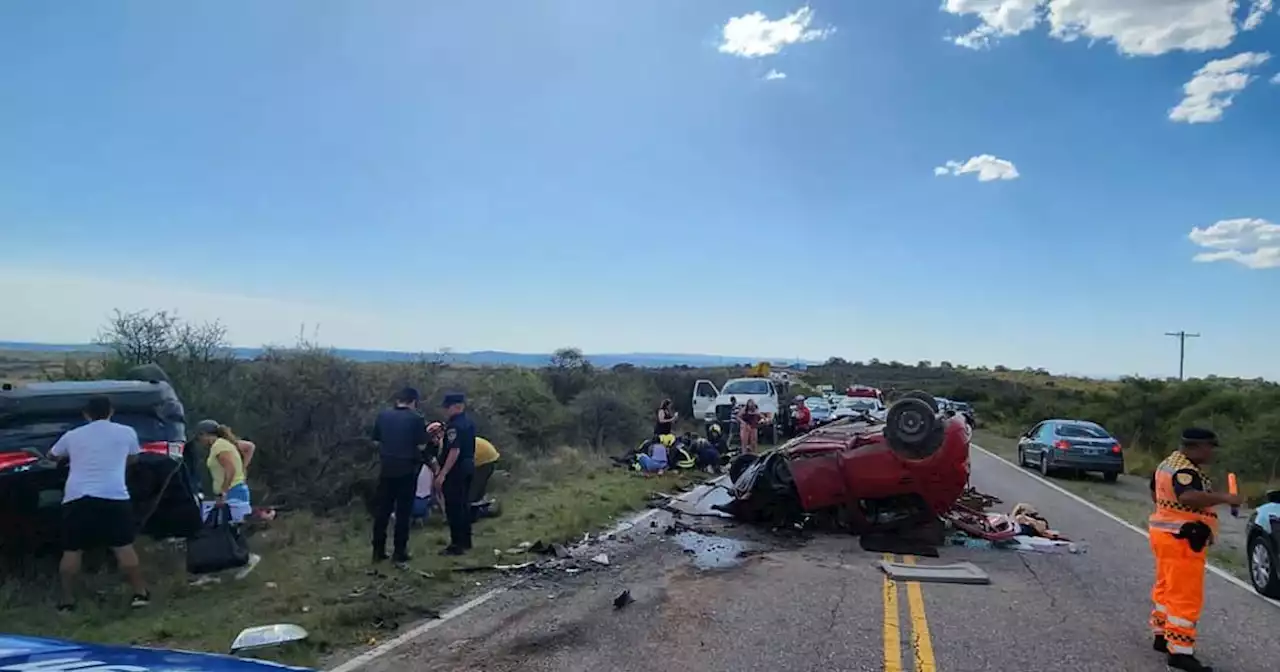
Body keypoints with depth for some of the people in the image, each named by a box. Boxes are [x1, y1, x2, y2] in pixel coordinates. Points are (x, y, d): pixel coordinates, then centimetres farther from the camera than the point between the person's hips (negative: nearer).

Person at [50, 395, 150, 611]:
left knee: (72, 551, 10)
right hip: (114, 496, -1)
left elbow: (52, 456, 33)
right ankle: (140, 593, 4)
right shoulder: (126, 432, 10)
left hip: (76, 498, 2)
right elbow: (133, 459, 25)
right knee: (124, 547, 3)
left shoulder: (72, 436, 15)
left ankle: (67, 600, 13)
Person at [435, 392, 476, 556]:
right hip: (468, 467, 10)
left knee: (453, 507, -4)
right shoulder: (469, 423, 12)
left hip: (456, 470, -10)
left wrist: (442, 473, -26)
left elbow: (455, 451, -26)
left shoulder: (454, 425, -19)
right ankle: (466, 541, 23)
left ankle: (457, 545, -2)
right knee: (463, 504, 16)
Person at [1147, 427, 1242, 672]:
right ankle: (1179, 652, -6)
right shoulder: (1185, 470, -21)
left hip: (1166, 532, 11)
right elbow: (1188, 497, -41)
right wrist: (1224, 498, -37)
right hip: (1181, 539, -11)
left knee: (1167, 588, 19)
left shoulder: (1170, 463, 12)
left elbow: (1155, 492, 26)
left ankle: (1161, 636, 28)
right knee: (1185, 597, -7)